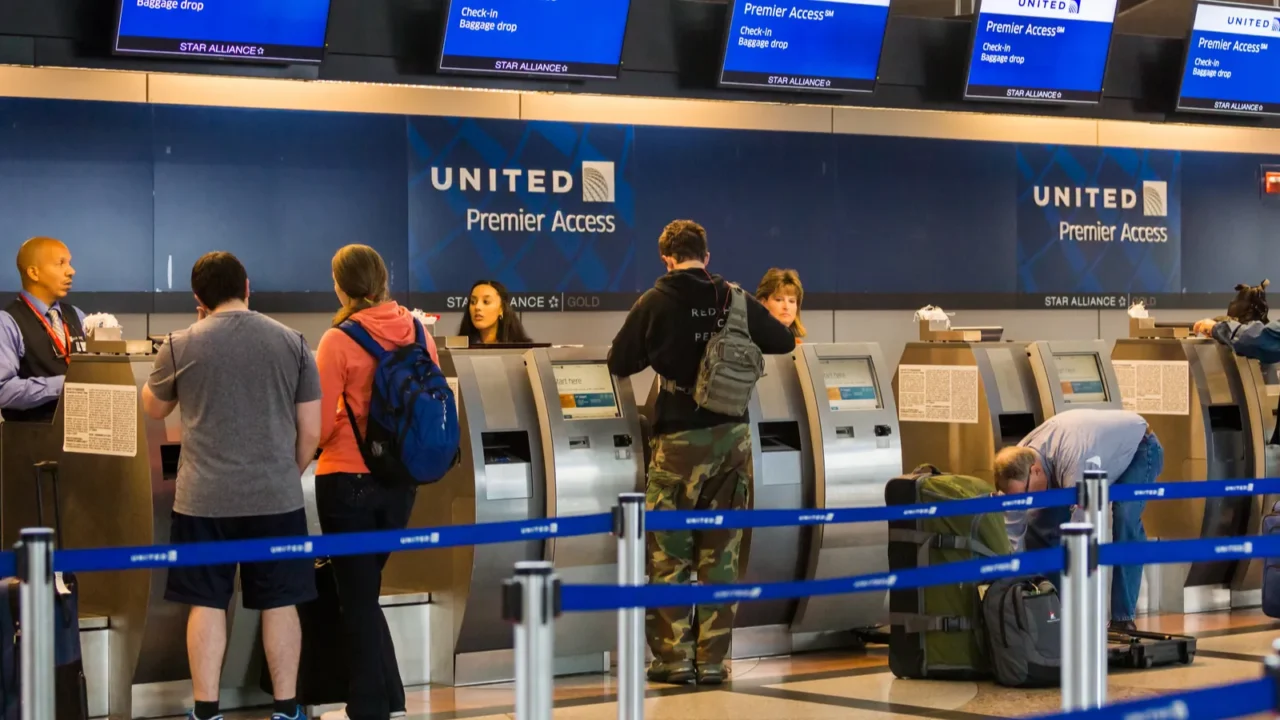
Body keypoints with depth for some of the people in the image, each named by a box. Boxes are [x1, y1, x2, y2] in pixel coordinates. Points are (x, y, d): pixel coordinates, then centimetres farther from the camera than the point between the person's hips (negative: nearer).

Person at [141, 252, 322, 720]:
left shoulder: (181, 345, -2)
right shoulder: (291, 342, 1)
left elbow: (153, 408, 16)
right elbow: (311, 430, 3)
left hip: (204, 500, -1)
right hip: (277, 497, 1)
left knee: (207, 604, 6)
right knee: (280, 604, 8)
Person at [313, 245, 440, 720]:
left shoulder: (339, 341, -15)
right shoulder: (417, 332, 0)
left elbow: (319, 426, -13)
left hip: (348, 481, -5)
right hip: (401, 479, 5)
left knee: (357, 595, 7)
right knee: (366, 587, 20)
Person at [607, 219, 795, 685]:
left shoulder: (655, 302, -7)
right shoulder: (735, 300, 1)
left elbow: (619, 364, -1)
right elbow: (783, 342, 14)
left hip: (680, 438, -3)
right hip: (733, 436, 3)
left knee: (667, 554, 7)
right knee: (720, 555, 8)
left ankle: (675, 659, 7)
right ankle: (712, 660, 10)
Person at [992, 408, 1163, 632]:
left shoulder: (1073, 462, -46)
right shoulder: (1018, 465, -24)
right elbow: (1013, 535, -18)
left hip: (1137, 448, -6)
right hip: (1102, 451, 7)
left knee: (1125, 521, -31)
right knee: (1040, 525, -7)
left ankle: (1122, 617, -23)